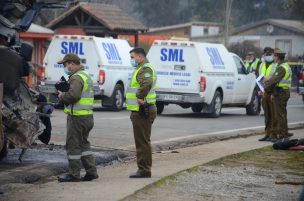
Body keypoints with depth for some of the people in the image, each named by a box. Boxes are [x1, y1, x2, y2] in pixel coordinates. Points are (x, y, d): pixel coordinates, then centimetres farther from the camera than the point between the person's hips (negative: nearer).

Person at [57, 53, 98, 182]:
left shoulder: (77, 77, -16)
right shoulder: (86, 75, 18)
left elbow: (73, 95, -29)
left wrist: (62, 96, -11)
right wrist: (64, 92, 7)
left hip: (77, 117, -10)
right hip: (87, 115, 10)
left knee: (73, 145, -2)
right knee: (83, 144, 17)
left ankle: (74, 174, 2)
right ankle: (91, 171, 17)